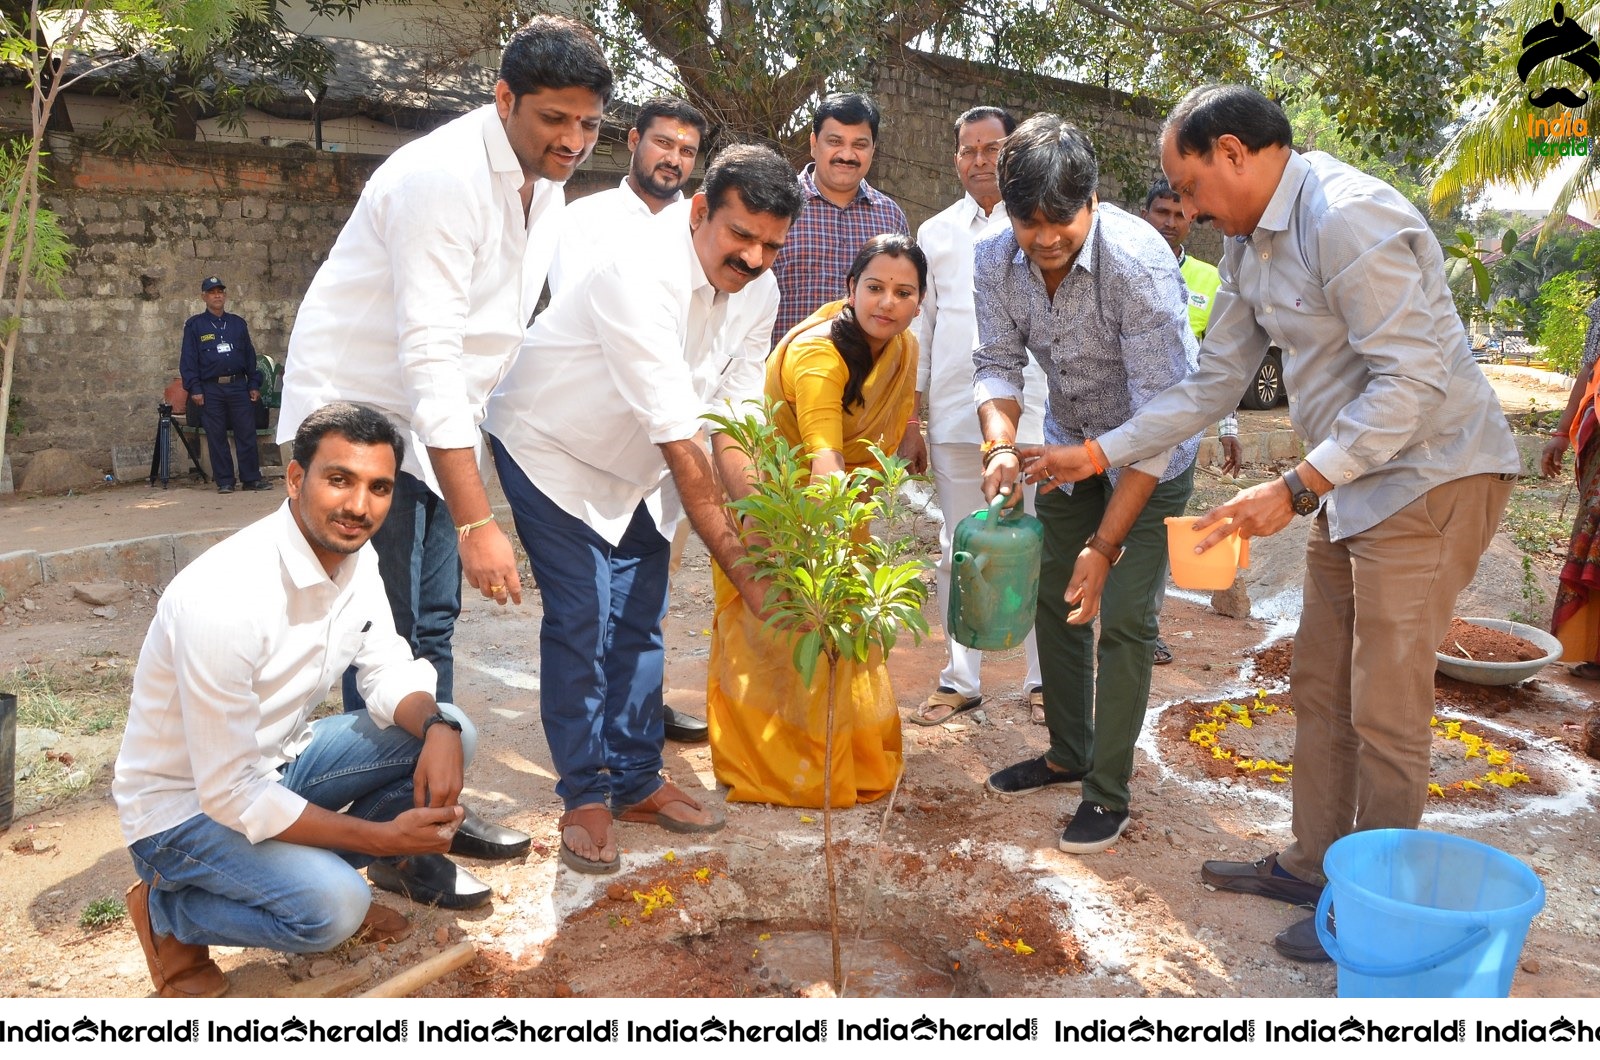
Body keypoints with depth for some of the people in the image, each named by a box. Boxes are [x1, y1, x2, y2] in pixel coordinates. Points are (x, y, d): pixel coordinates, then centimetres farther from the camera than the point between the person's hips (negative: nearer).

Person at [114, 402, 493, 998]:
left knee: (448, 733, -8)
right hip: (186, 807, -7)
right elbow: (230, 795, -28)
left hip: (278, 762, 7)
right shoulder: (224, 596, -32)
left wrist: (437, 727, -22)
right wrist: (380, 837, -23)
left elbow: (389, 672, 1)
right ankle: (169, 912, 0)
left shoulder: (356, 559, -8)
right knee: (332, 907, -29)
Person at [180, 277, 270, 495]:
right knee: (216, 437, 2)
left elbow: (250, 355, 15)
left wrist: (254, 384, 8)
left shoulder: (238, 323, 14)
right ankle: (224, 481, 8)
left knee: (246, 434, -1)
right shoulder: (194, 325, 5)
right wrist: (194, 388, -6)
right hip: (211, 389, -2)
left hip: (238, 385, 2)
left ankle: (251, 478, 4)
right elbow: (188, 359, 2)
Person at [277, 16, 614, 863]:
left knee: (431, 626, 13)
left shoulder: (544, 186, 5)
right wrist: (476, 522, -34)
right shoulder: (443, 176, -24)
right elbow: (429, 358, -30)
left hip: (433, 424, 8)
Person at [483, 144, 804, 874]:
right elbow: (680, 441, -38)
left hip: (635, 463, 7)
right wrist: (739, 563, -38)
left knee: (639, 622, 8)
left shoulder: (749, 285, -9)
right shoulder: (641, 276, -35)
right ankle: (585, 796, 8)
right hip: (554, 450, -7)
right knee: (581, 621, -9)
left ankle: (636, 782, 23)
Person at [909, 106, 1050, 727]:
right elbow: (922, 322, 15)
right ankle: (960, 678, 18)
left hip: (1031, 410, -2)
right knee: (959, 551, 8)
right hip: (954, 414, 3)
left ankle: (1043, 678, 15)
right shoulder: (936, 233, 14)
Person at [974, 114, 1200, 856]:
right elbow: (997, 363, -7)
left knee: (1122, 617, -9)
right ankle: (1068, 752, 30)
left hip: (1152, 458, -5)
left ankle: (1108, 792, 6)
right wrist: (1002, 445, -30)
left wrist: (1106, 544, -34)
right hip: (1070, 445, 6)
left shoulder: (1138, 264, -34)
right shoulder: (995, 259, -17)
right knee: (1053, 596, 10)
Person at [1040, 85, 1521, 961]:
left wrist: (1295, 488, -26)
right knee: (1320, 684, 15)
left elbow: (1411, 379, -25)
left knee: (1384, 708, -1)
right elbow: (1213, 385, 12)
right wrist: (1096, 455, 7)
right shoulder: (1250, 244, 8)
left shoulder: (1346, 217, -22)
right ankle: (1313, 865, 30)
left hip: (1431, 477, -9)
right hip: (1356, 482, 10)